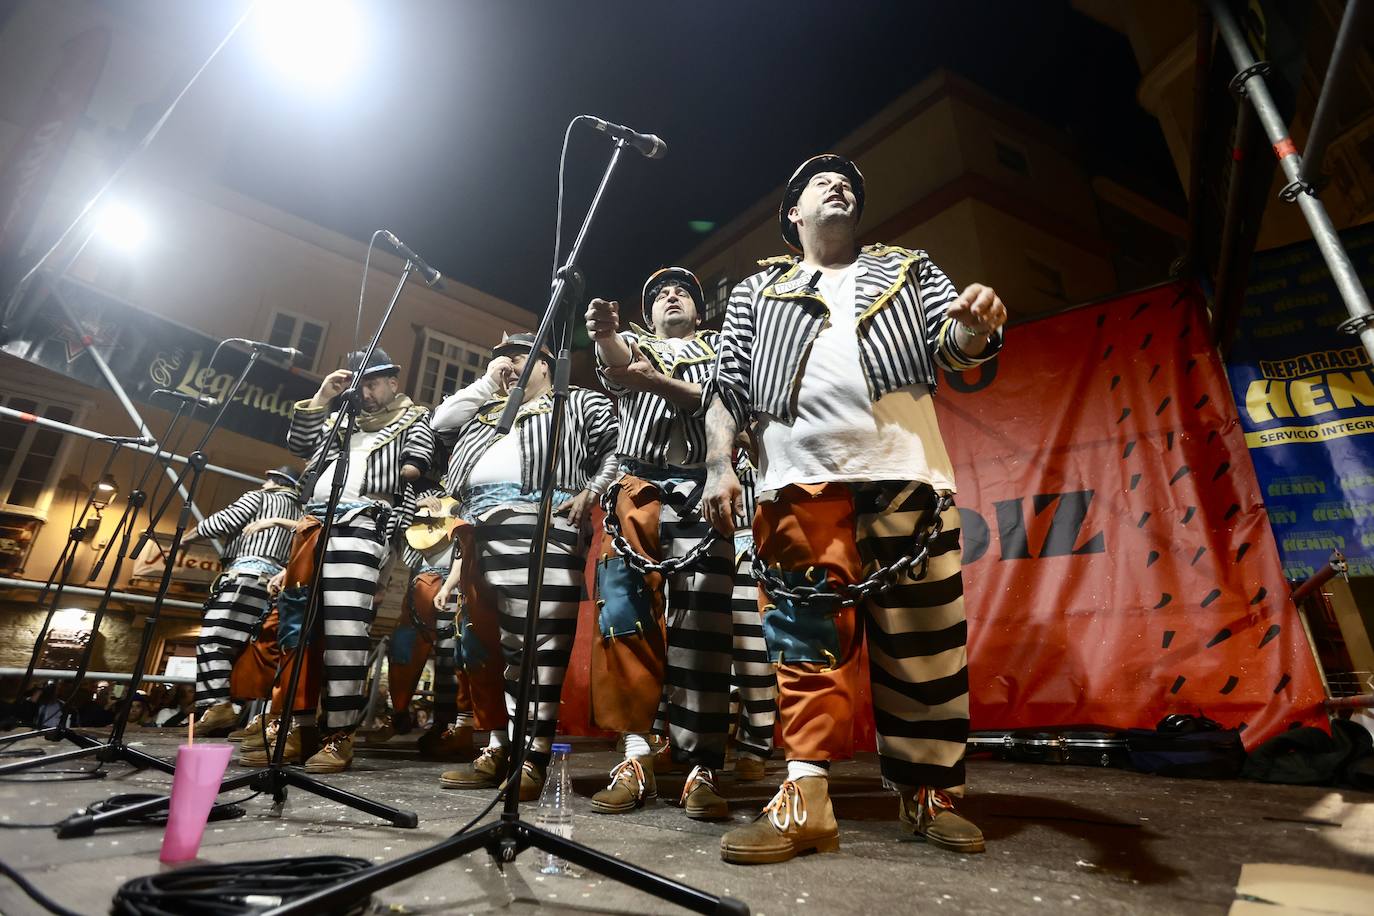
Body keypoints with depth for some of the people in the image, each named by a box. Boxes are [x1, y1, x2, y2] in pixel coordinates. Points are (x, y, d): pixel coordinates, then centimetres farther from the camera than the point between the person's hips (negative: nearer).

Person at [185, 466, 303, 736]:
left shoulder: (259, 497, 13)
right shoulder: (297, 514, 30)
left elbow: (222, 522, 2)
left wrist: (188, 536, 17)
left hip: (246, 573, -7)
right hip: (276, 580, 7)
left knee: (213, 639, -14)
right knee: (246, 646, 5)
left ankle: (218, 705, -27)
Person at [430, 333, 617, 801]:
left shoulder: (579, 403, 17)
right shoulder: (488, 411, 35)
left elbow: (617, 452, 6)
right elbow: (441, 420, 23)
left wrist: (590, 493, -10)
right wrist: (487, 382, 23)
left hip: (541, 523, -6)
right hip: (479, 529, 7)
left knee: (540, 642, -10)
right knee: (484, 642, 6)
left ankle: (533, 758, -7)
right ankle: (498, 750, 16)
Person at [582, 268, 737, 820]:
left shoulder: (720, 349, 22)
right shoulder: (633, 344, 24)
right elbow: (617, 364, -2)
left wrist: (660, 383, -14)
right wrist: (604, 334, -26)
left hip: (700, 492, -1)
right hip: (637, 490, 2)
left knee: (700, 626, -8)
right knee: (627, 621, -6)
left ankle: (702, 770, -3)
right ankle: (636, 760, 0)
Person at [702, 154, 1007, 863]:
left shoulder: (908, 269, 26)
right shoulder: (757, 291, 23)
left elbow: (952, 347, 13)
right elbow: (727, 387, 14)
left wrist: (976, 326, -12)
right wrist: (719, 466, -1)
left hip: (906, 476, 1)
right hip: (799, 482, -1)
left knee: (921, 638, 2)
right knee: (808, 635, -7)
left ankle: (928, 795, 16)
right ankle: (805, 802, -2)